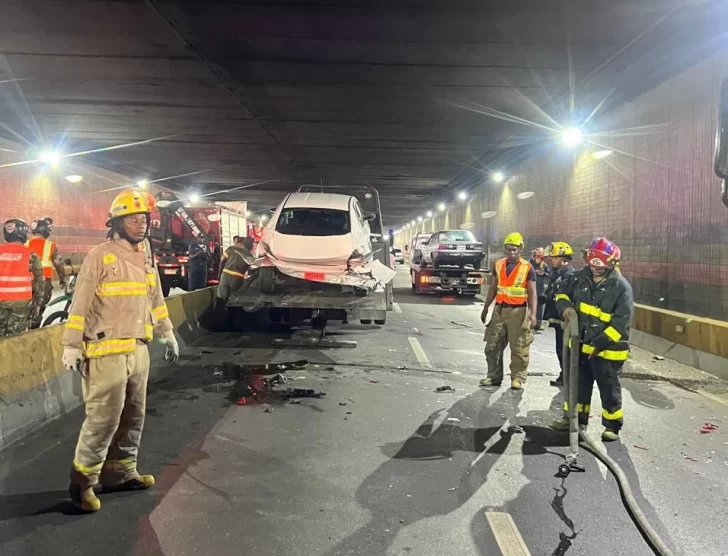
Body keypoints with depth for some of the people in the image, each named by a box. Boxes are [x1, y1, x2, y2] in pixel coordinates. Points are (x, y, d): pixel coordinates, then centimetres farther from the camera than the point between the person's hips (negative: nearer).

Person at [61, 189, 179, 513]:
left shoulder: (146, 257, 11)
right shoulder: (100, 256, -11)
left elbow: (155, 298, 21)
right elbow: (80, 305, -11)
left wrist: (167, 333, 21)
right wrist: (71, 346, -13)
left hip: (139, 350, 8)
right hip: (107, 352, -7)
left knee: (133, 416, 13)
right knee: (104, 418, -6)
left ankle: (120, 473, 27)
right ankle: (82, 481, 11)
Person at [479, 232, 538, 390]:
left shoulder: (527, 268, -4)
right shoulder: (498, 265, 8)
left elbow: (532, 293, -5)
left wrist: (533, 313, -15)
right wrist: (485, 309, 14)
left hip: (518, 311, -4)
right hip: (499, 309, 4)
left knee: (519, 348, -1)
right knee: (492, 346, 7)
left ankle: (518, 378, 6)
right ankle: (494, 376, 16)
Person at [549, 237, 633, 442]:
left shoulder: (621, 287, -17)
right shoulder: (581, 276, -2)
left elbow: (621, 323, -19)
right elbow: (562, 291, 13)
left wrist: (599, 343, -22)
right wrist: (565, 307, -9)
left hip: (607, 348, -5)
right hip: (580, 344, 5)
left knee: (609, 388, 8)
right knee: (578, 383, 17)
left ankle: (612, 426, 24)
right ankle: (575, 418, 31)